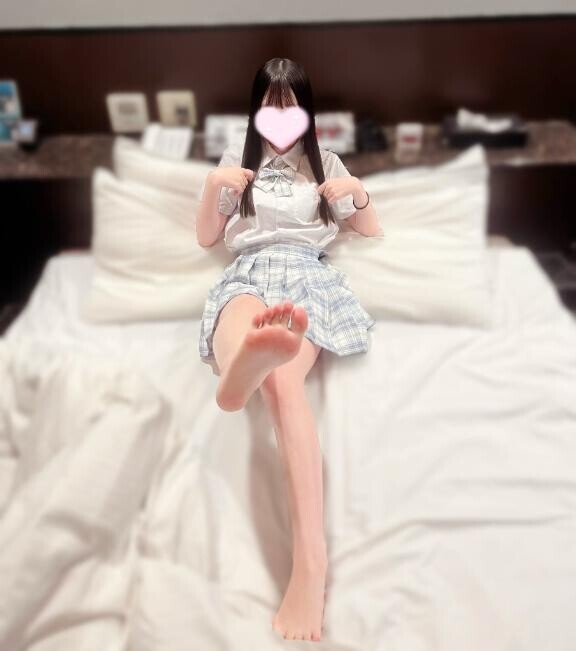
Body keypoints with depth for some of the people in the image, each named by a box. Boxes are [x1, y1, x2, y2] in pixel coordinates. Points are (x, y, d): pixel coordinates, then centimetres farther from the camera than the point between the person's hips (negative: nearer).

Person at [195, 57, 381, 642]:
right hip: (247, 272, 1)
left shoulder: (324, 161, 24)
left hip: (307, 273, -1)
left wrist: (358, 193, 2)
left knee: (283, 379, -35)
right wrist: (215, 186, -1)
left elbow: (372, 232, 23)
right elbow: (205, 238, 18)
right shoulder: (236, 157, 24)